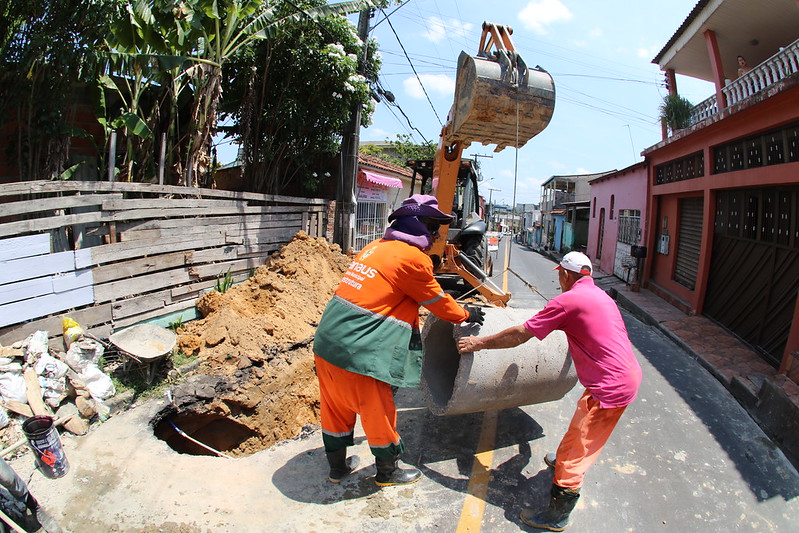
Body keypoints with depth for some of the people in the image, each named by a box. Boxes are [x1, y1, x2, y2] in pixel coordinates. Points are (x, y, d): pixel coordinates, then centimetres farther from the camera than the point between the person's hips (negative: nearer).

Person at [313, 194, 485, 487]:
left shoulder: (376, 246, 14)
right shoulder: (413, 258, -11)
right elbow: (438, 302, 1)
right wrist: (466, 315, 21)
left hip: (327, 341, 9)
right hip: (358, 351, -8)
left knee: (337, 408, 22)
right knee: (379, 412, 13)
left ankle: (337, 466, 41)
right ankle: (388, 471, 33)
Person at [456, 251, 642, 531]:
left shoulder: (567, 300, -14)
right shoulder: (601, 296, 13)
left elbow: (519, 335, -13)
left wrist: (479, 343, -3)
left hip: (611, 387, -10)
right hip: (628, 374, 10)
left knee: (575, 455, 0)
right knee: (580, 427, 30)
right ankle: (563, 459, 53)